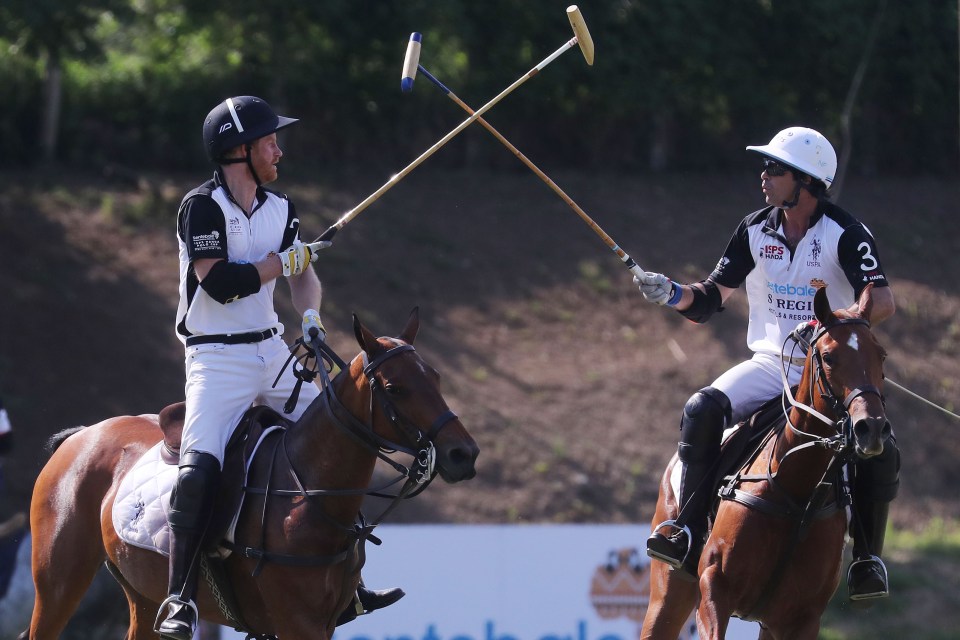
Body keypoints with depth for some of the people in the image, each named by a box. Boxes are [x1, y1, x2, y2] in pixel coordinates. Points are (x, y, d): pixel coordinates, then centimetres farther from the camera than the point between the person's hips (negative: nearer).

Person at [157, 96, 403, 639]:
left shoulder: (280, 210, 10)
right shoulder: (202, 207, -12)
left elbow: (303, 274, 8)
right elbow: (219, 283, -21)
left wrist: (311, 315, -13)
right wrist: (285, 260, -11)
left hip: (273, 351, 7)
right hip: (218, 359, -7)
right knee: (200, 471, -24)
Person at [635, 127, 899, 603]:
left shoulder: (845, 234, -10)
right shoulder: (755, 231, 4)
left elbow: (883, 303, -21)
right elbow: (712, 297, 8)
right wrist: (671, 294, -13)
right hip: (769, 364, 3)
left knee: (881, 454, -25)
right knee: (702, 411, -24)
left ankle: (867, 559, -3)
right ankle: (688, 532, -22)